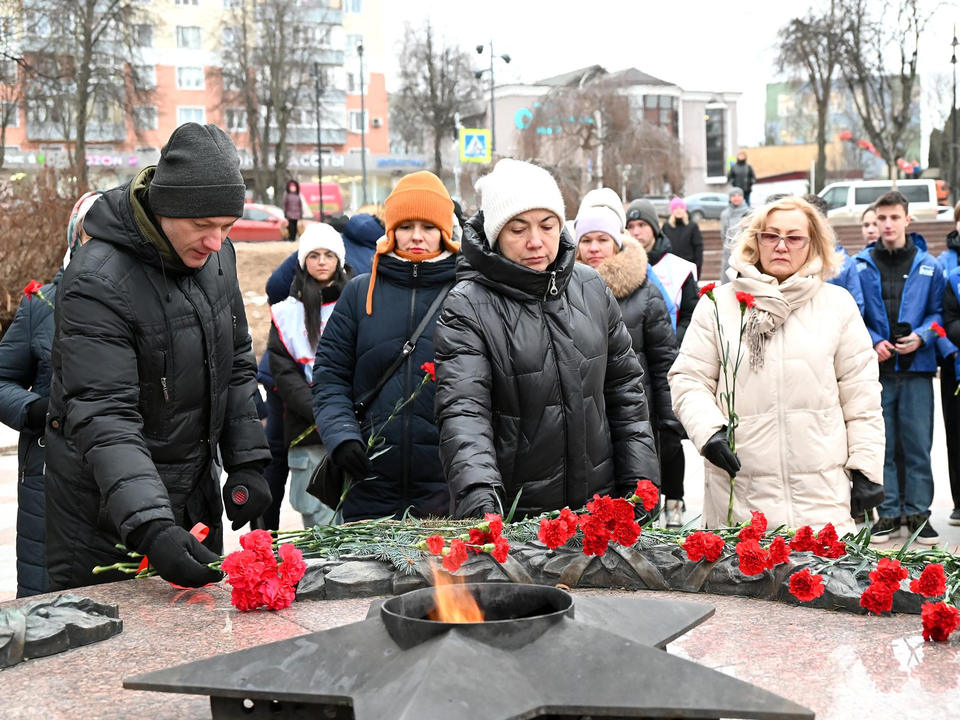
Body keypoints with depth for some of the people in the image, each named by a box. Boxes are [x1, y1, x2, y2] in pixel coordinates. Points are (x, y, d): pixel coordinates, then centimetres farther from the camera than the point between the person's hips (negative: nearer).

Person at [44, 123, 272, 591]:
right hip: (107, 515, -7)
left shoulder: (217, 255, 0)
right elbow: (103, 418, -30)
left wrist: (247, 463, 5)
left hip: (195, 498, 7)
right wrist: (149, 528, -40)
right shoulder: (97, 283, -24)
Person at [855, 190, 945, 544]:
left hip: (916, 368, 0)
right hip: (876, 368, 0)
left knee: (918, 444, 3)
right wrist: (873, 342, -9)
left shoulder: (928, 266, 4)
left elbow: (938, 312, 8)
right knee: (880, 445, 5)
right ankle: (888, 513, 15)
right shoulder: (862, 265, 2)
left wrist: (921, 336, -10)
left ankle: (918, 512, 14)